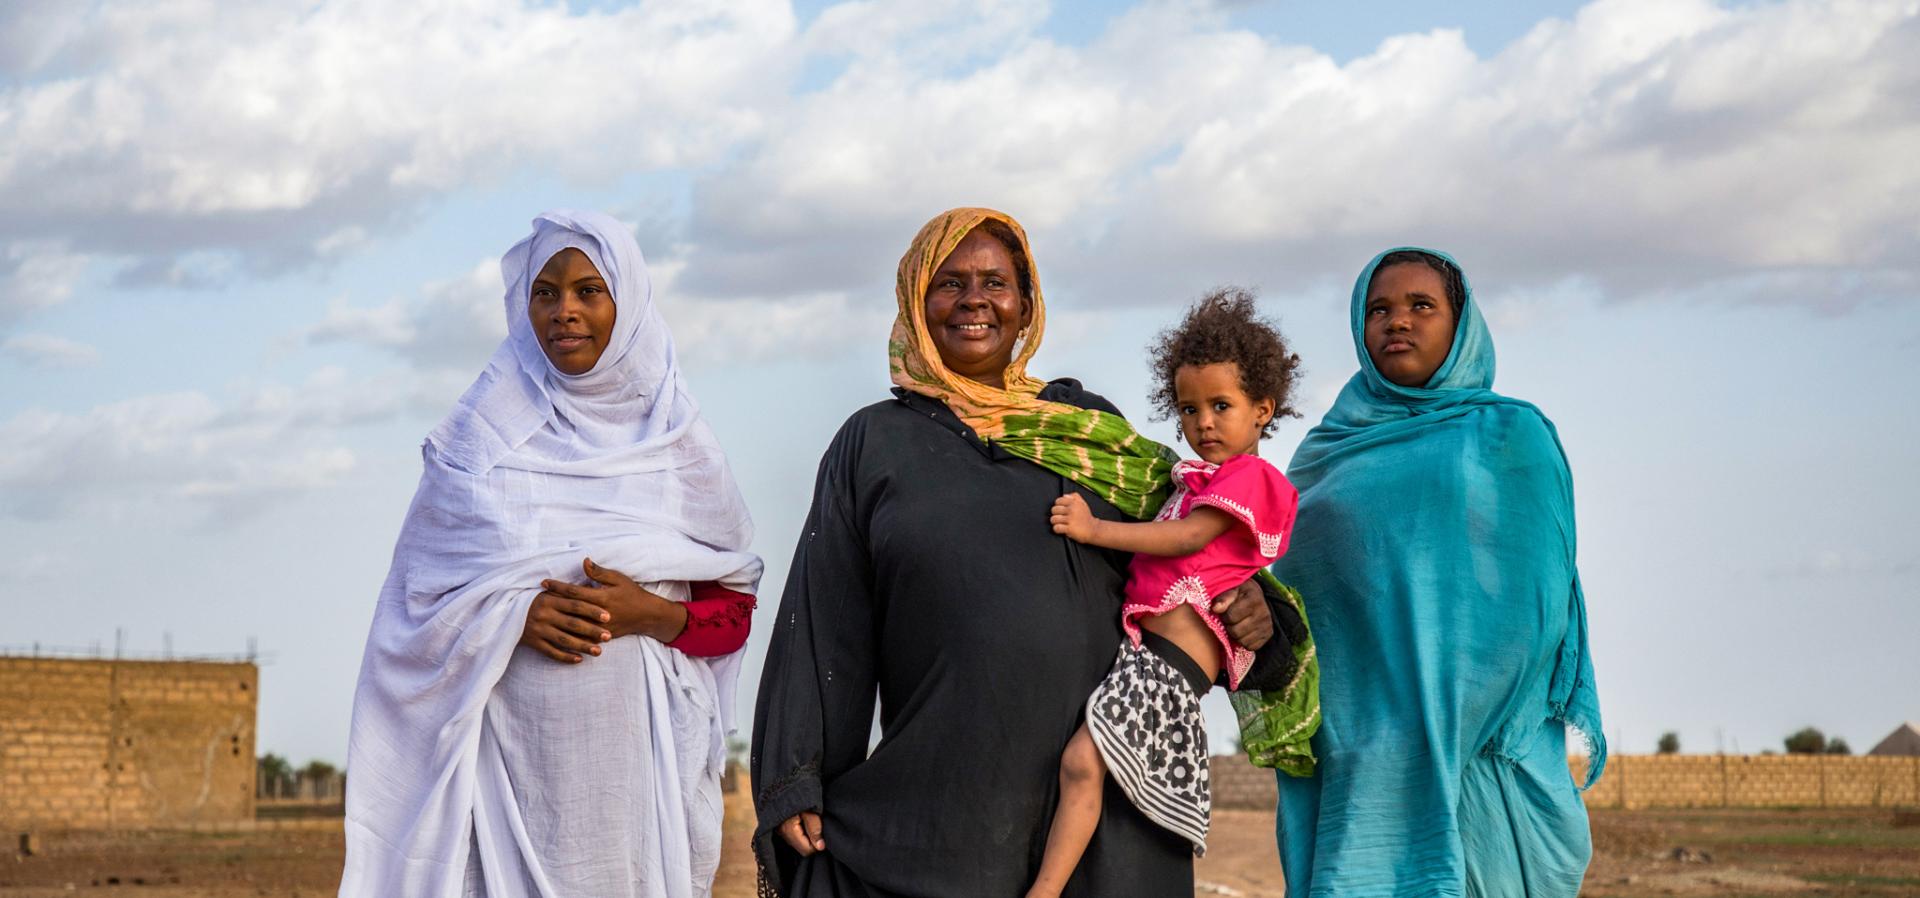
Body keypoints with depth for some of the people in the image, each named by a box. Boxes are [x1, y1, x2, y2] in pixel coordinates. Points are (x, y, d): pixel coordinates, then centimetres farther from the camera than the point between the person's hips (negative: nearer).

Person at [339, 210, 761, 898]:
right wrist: (513, 615, -12)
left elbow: (733, 611, 9)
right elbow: (418, 597, 6)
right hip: (514, 756, 0)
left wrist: (652, 614, -10)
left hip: (642, 753, 1)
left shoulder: (677, 442, 7)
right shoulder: (481, 436, 6)